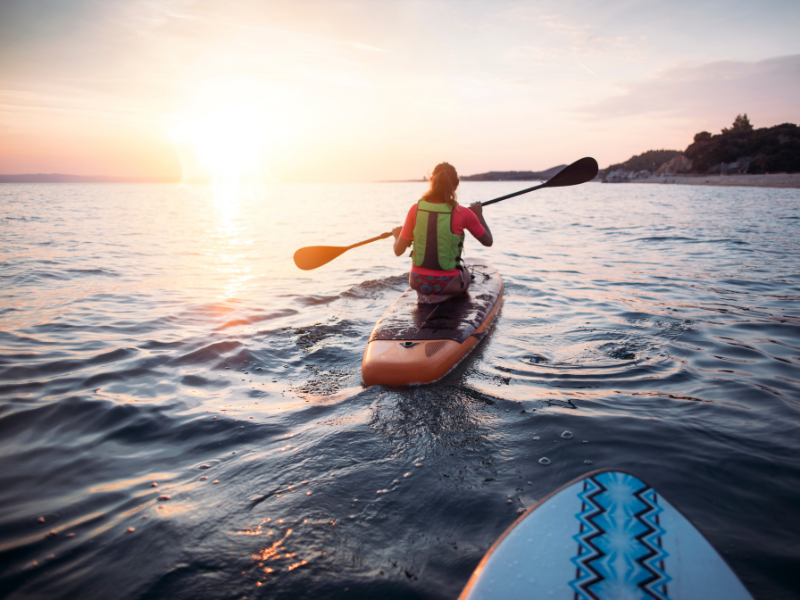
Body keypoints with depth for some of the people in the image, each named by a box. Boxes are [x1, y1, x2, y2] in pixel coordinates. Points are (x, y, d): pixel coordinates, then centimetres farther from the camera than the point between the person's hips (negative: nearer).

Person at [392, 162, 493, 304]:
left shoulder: (416, 209, -8)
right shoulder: (462, 214, -14)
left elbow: (398, 250, -4)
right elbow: (488, 241, 1)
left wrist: (396, 234, 18)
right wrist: (479, 215, 15)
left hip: (417, 282, 2)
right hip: (447, 283, -2)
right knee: (467, 276, 34)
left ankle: (425, 295, 21)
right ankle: (442, 296, 19)